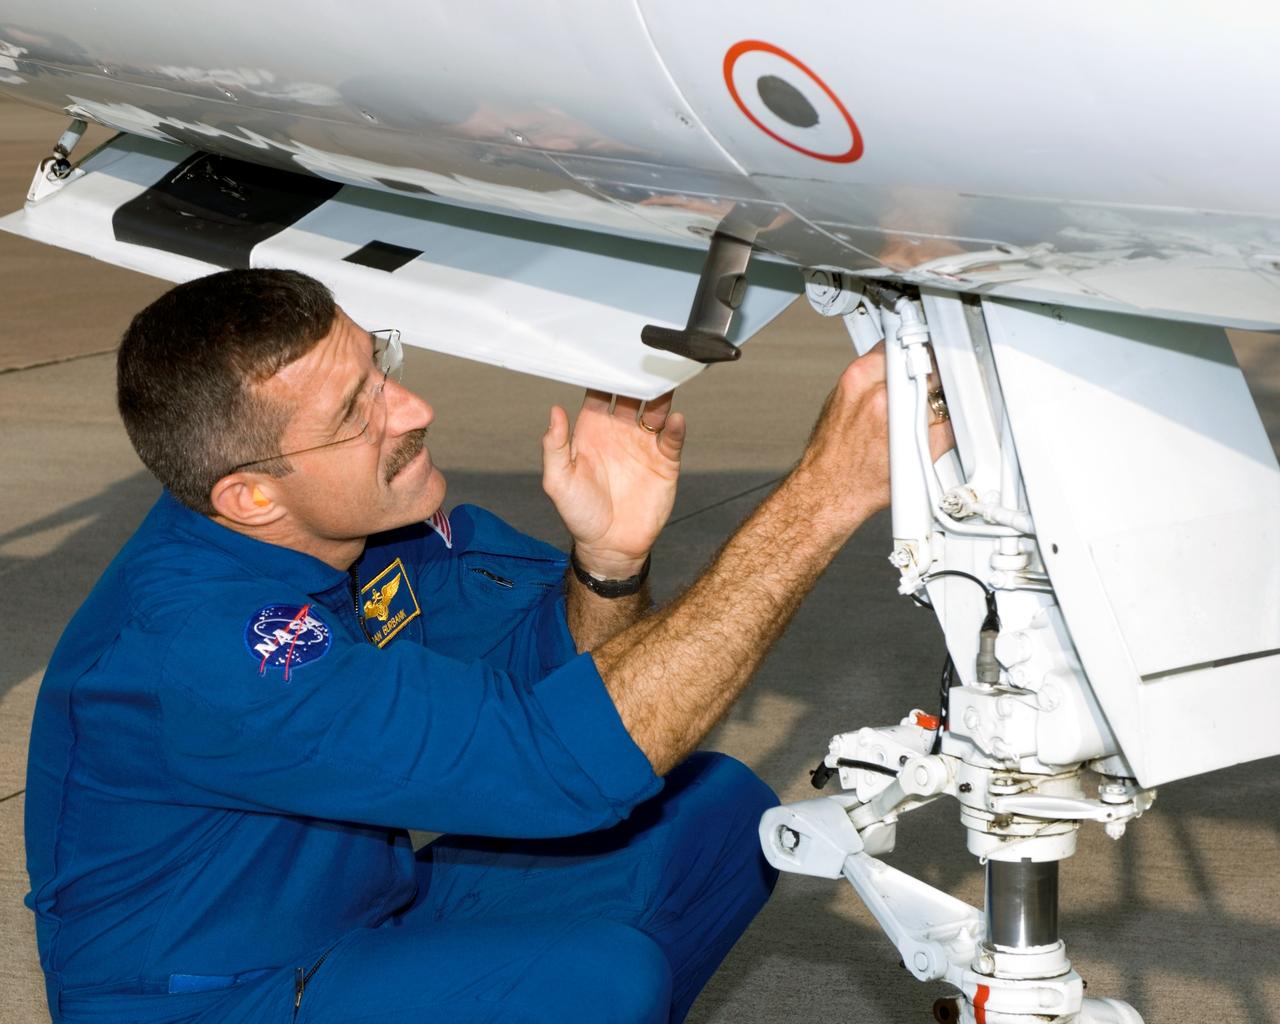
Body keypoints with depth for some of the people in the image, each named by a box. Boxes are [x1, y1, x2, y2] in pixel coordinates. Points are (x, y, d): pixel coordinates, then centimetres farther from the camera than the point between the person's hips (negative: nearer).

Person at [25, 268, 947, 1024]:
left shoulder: (357, 510, -9)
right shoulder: (204, 644, -34)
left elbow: (553, 651, 0)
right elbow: (562, 755, -39)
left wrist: (612, 555, -26)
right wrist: (825, 496, -40)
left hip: (369, 910, 8)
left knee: (716, 810, -2)